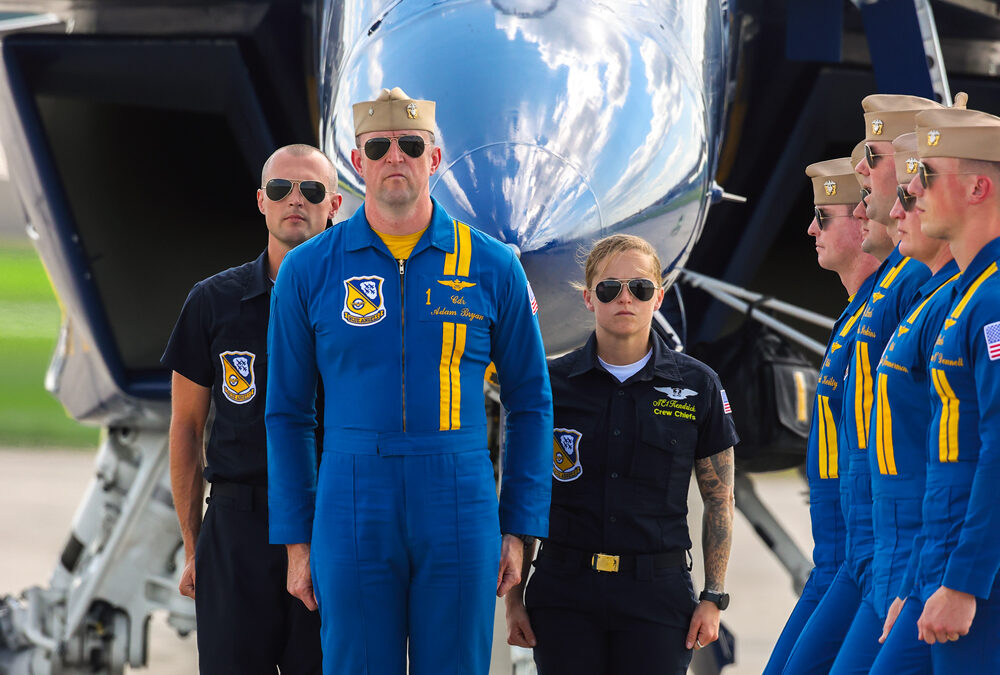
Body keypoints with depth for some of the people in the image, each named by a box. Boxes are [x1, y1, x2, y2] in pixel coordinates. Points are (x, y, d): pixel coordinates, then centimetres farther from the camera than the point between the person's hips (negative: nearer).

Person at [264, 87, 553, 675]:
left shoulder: (493, 267, 4)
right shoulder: (308, 270, 4)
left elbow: (530, 404, 9)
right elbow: (288, 411, 9)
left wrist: (519, 530, 4)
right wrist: (296, 539, 4)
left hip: (460, 515, 0)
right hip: (353, 513, 0)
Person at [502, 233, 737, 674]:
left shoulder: (697, 386, 3)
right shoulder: (551, 385, 4)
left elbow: (719, 500, 8)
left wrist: (713, 599, 2)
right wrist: (513, 598, 5)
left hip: (657, 589, -1)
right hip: (565, 593, 1)